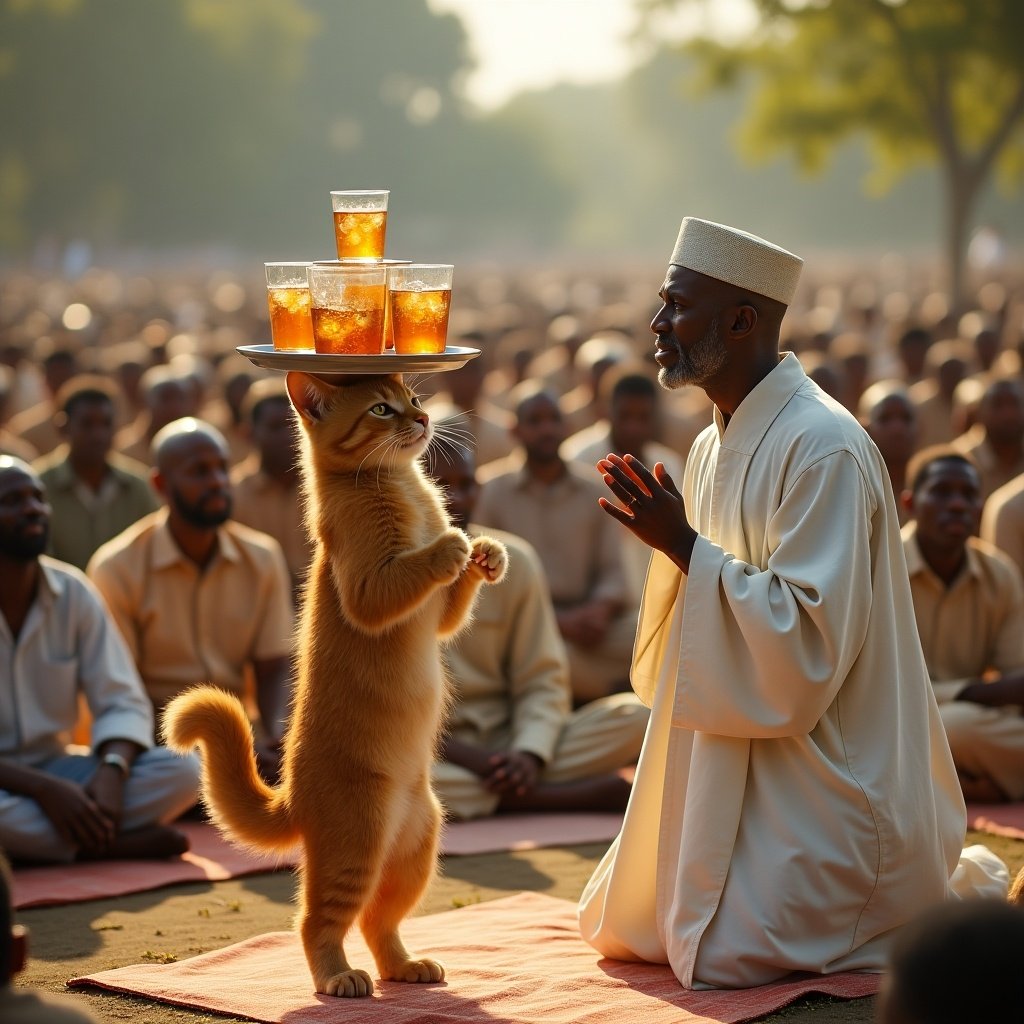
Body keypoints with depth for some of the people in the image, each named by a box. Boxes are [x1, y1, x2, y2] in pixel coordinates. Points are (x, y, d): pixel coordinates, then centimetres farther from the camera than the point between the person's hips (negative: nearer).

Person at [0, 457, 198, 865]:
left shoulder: (74, 593, -1)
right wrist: (44, 788, -30)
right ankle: (111, 842, -20)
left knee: (181, 772, -17)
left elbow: (123, 704, -1)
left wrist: (111, 772, -22)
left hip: (52, 767, 4)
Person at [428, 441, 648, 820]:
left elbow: (542, 680, 2)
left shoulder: (513, 561, 1)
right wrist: (467, 756, -21)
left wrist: (529, 754, -19)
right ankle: (583, 794, -27)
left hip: (508, 744, 1)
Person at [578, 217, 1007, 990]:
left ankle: (951, 897, 8)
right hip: (731, 757, 9)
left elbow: (806, 642, -26)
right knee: (619, 929, 12)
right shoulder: (716, 444, 8)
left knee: (728, 956, -15)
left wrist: (684, 545, -23)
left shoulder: (823, 448, -21)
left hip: (815, 774, -9)